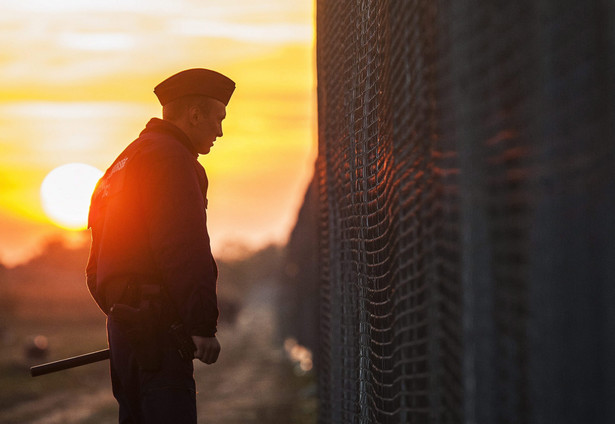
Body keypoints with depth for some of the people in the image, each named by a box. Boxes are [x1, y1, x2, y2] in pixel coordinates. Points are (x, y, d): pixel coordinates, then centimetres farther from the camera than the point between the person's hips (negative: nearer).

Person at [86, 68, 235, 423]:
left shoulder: (125, 161, 23)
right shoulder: (171, 158, -10)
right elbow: (185, 249, -20)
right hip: (157, 325, -10)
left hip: (124, 318, 10)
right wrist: (204, 326, -19)